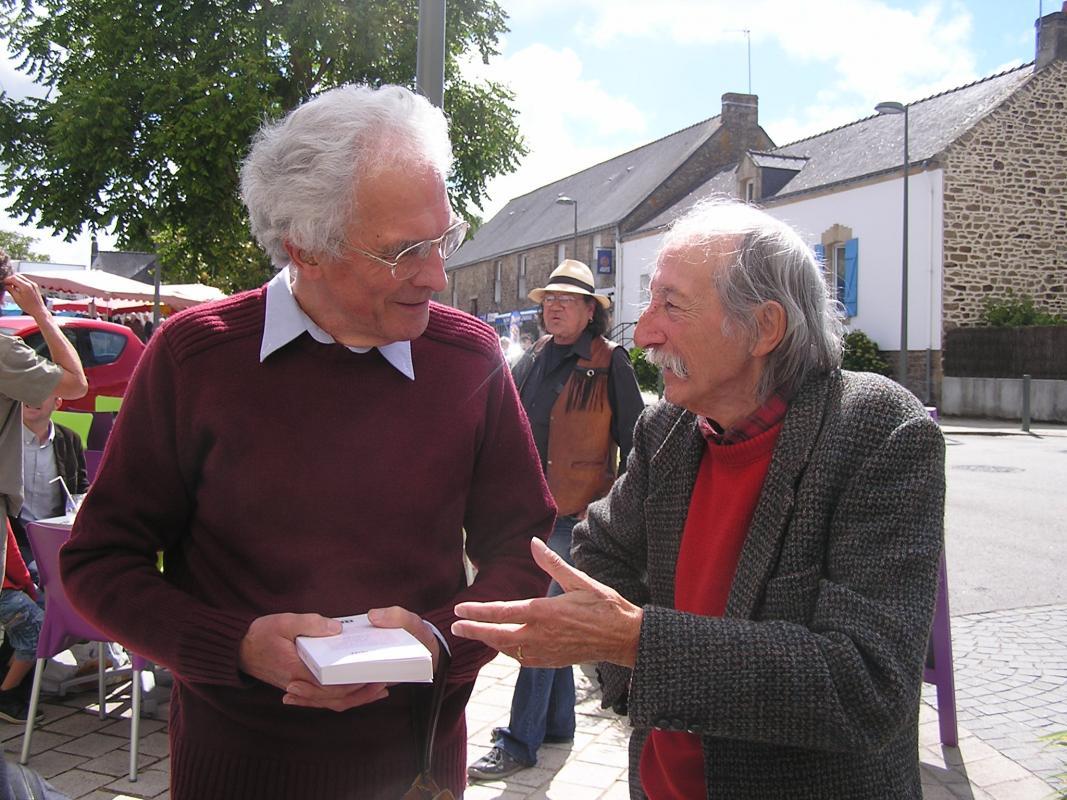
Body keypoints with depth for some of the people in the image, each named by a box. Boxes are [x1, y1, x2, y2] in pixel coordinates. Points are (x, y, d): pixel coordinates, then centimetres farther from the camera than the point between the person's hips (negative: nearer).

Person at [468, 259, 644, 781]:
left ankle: (520, 743, 3)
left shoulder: (610, 364, -6)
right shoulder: (533, 360, 10)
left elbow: (633, 441, -2)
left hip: (576, 514, -6)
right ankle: (557, 722, 30)